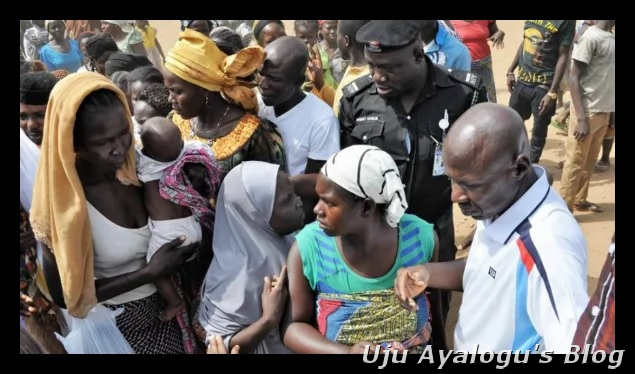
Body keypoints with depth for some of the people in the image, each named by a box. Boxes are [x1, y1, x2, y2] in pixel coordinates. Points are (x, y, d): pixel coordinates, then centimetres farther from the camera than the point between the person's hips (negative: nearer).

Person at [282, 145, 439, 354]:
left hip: (415, 349, 2)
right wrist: (346, 351, -29)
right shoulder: (308, 247, -22)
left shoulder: (421, 237, -18)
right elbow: (293, 325, -14)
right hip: (340, 350, -1)